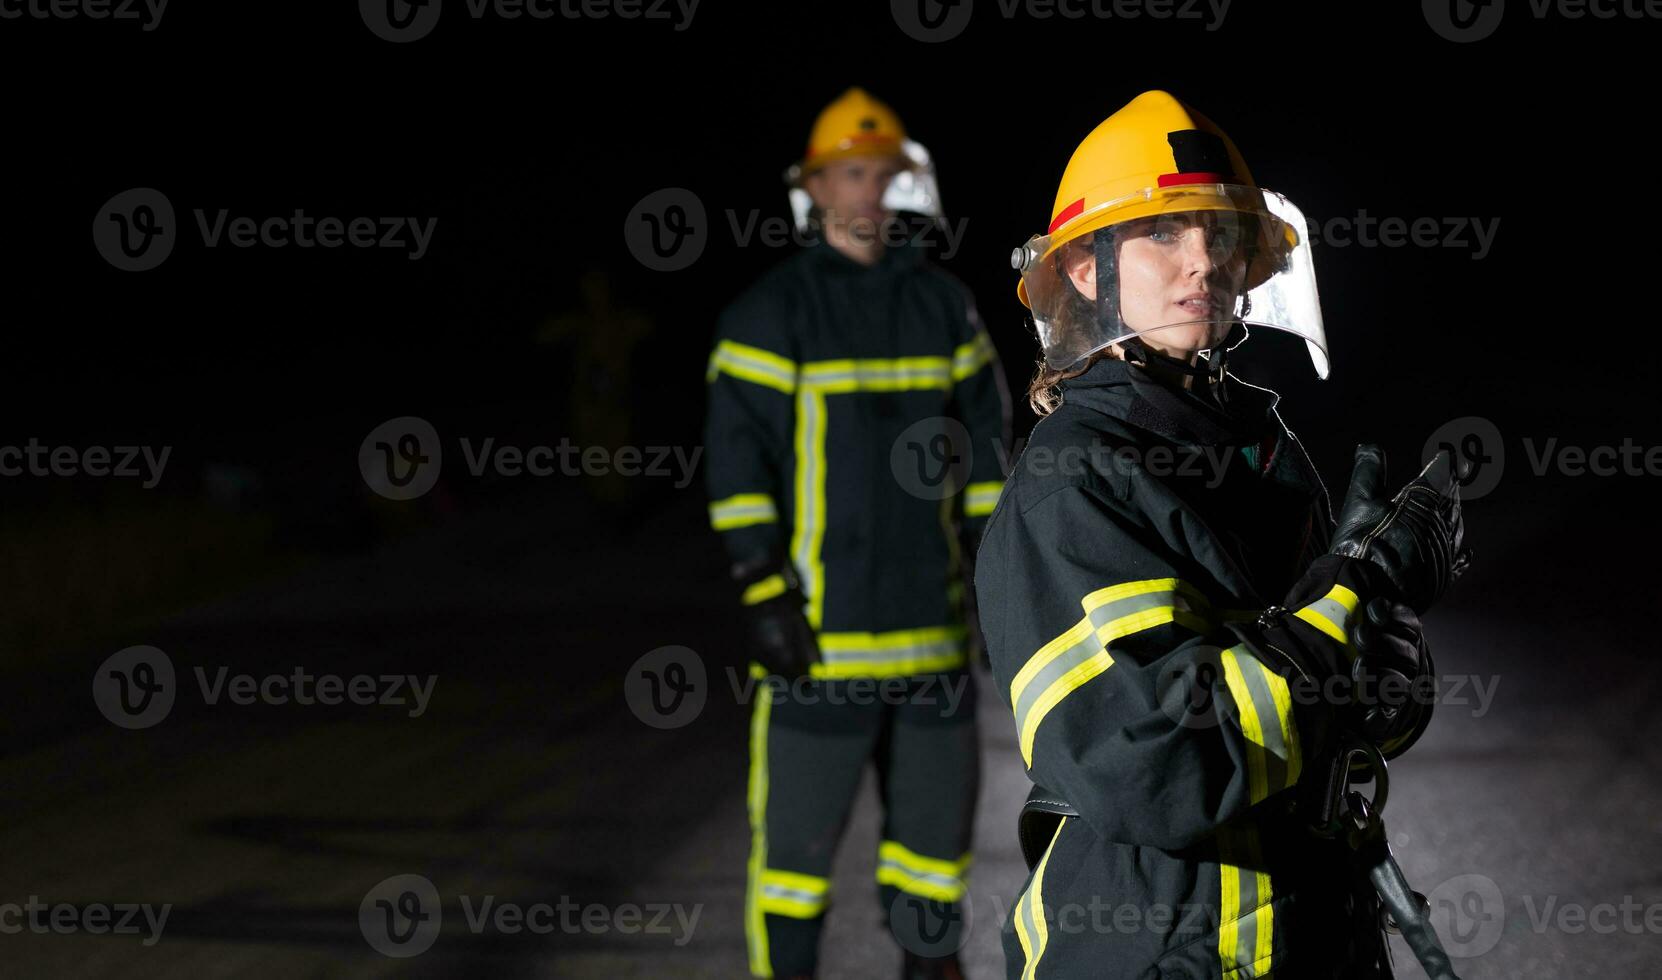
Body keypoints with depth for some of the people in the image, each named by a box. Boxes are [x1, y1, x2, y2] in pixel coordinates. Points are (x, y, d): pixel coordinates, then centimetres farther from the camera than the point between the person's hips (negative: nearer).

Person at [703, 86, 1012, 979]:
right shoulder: (772, 311, -5)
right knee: (800, 818, -3)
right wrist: (762, 591, -13)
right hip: (816, 626, -5)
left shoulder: (943, 304, 10)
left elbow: (984, 443, 15)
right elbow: (735, 458, -8)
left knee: (937, 803, 12)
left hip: (929, 614, 5)